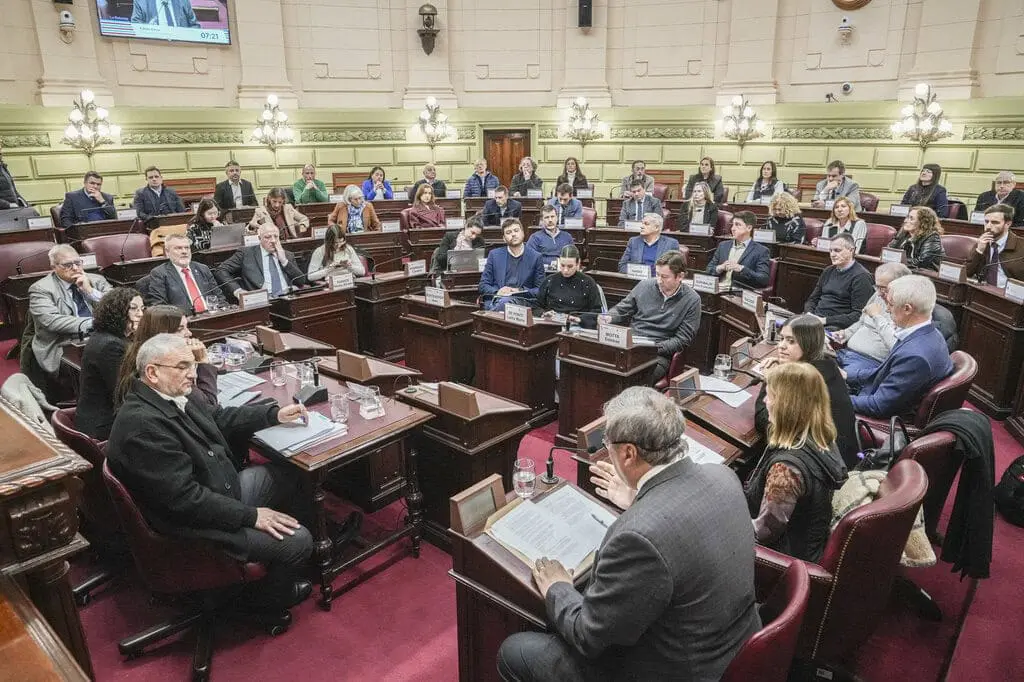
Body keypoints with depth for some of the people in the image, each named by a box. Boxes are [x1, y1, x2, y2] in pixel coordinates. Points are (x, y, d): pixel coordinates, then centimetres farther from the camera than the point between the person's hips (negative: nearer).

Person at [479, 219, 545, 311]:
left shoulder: (535, 257, 10)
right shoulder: (494, 255, 16)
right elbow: (483, 285, 14)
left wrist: (520, 292, -9)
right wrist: (497, 292, -8)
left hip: (521, 301, -1)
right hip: (494, 299, 1)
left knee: (505, 301, -36)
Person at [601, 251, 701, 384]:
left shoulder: (692, 300, 0)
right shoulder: (644, 285, 8)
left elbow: (683, 339, -1)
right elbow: (621, 310, 19)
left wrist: (656, 347, -14)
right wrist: (609, 317, -4)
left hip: (660, 353, -3)